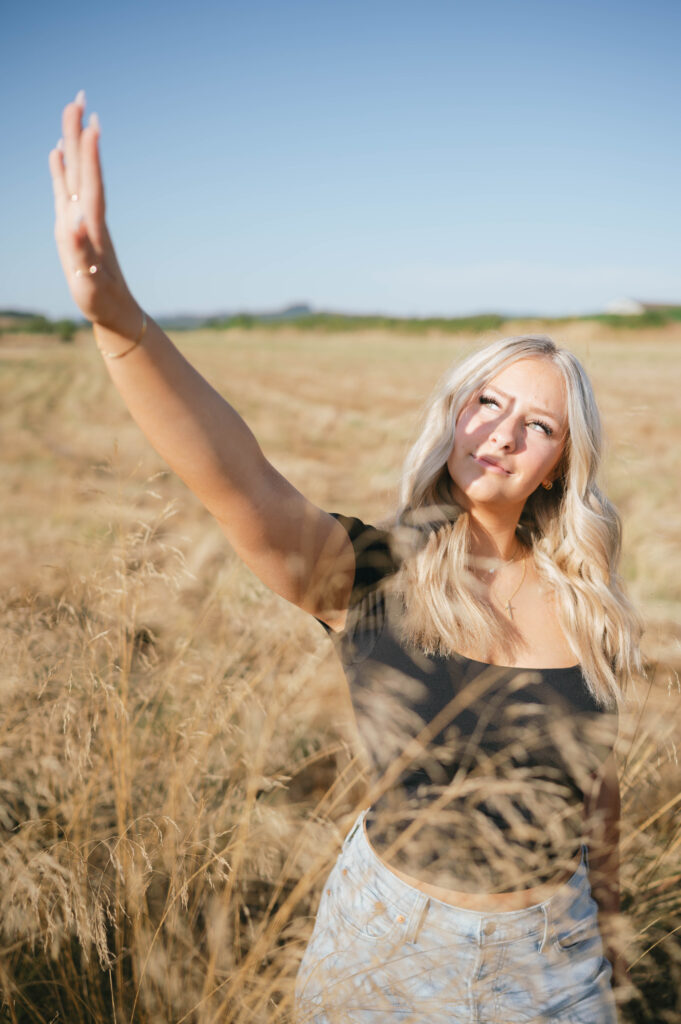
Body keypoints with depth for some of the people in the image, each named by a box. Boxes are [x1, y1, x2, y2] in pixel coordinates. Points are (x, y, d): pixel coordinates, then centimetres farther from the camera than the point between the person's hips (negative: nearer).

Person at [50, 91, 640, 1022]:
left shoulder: (582, 600, -8)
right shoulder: (370, 575, -18)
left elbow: (597, 771, 6)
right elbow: (237, 483, -38)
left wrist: (606, 916, 18)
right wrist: (117, 316, -53)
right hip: (390, 939, -2)